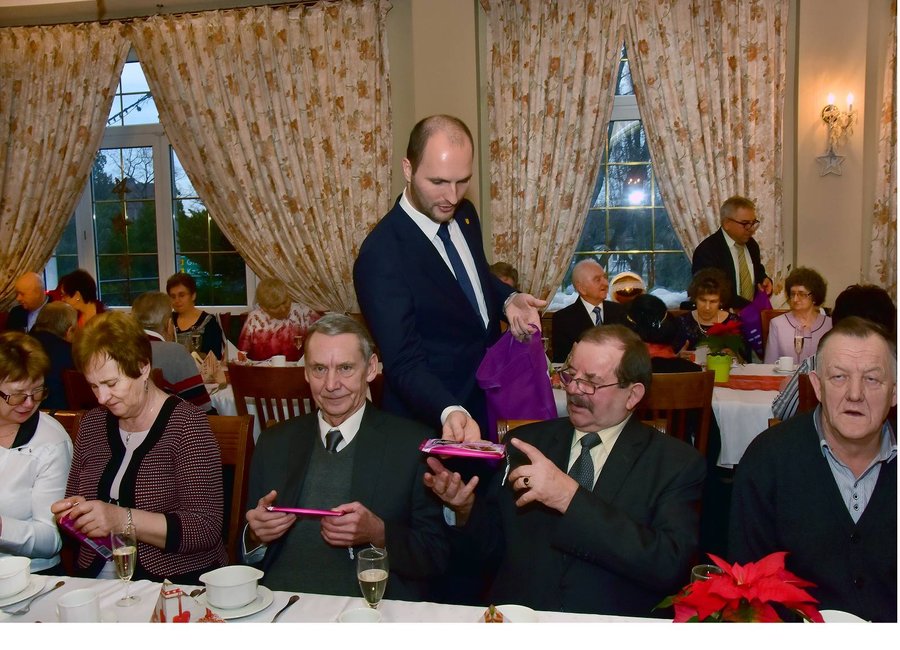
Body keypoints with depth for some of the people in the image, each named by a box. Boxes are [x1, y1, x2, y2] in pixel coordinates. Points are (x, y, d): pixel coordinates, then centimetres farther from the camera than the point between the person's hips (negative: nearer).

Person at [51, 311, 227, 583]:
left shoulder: (186, 425, -9)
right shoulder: (92, 424, 10)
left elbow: (207, 529, -15)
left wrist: (123, 519, -23)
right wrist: (71, 512, -1)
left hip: (176, 582, -5)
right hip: (95, 578, 5)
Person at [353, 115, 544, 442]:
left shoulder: (464, 213, -3)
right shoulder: (380, 257, -26)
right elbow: (405, 365, -26)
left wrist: (508, 300, -7)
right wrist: (450, 413, -43)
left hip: (489, 400, 7)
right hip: (433, 420, -7)